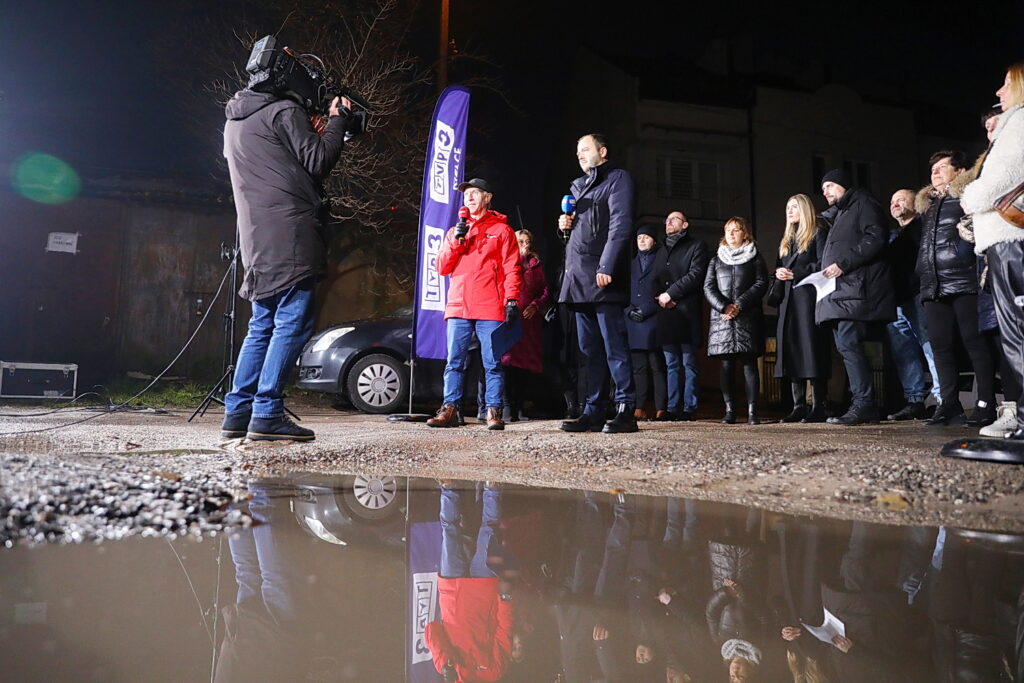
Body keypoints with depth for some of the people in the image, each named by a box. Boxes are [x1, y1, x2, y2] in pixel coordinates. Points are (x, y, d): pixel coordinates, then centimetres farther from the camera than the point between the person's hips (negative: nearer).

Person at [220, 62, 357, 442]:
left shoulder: (234, 123, 25)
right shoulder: (284, 112, -2)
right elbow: (317, 162, -4)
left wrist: (313, 132, 26)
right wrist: (337, 122, 8)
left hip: (257, 239, 9)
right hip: (289, 234, -9)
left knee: (262, 326, 11)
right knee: (292, 323, -9)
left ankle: (238, 411, 10)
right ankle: (267, 413, -12)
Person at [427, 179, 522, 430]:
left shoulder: (501, 229, 10)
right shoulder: (454, 232, 21)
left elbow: (512, 268, 3)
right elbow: (442, 268, 13)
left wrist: (512, 299, -10)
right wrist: (456, 240, 0)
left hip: (490, 308, -4)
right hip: (458, 306, 4)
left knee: (493, 363, -3)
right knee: (454, 361, 0)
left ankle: (494, 411, -1)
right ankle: (450, 409, 2)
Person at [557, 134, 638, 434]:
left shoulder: (618, 178, 3)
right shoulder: (577, 186, 26)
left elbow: (621, 226, -10)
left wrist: (606, 268, -20)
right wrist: (565, 225, 9)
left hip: (602, 277, -8)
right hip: (578, 278, 8)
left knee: (614, 346, -9)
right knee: (590, 350, 8)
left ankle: (625, 411, -6)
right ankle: (593, 412, 11)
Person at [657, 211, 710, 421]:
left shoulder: (696, 246, 7)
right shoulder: (662, 250, 24)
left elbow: (695, 275, -6)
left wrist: (670, 294, -10)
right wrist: (660, 297, -1)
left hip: (686, 312, -5)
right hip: (666, 313, 5)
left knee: (689, 363, -5)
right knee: (672, 364, 5)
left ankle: (689, 408, -4)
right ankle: (673, 408, 7)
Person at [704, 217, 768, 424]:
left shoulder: (755, 258, 12)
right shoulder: (716, 260, 19)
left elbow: (761, 284, 0)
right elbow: (708, 287, 8)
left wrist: (739, 305, -12)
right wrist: (723, 307, -9)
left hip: (748, 316, -2)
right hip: (721, 316, 2)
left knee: (749, 362, -6)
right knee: (726, 364, -1)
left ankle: (752, 411, -7)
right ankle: (729, 410, 0)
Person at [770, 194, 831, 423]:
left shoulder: (819, 233, 3)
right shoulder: (787, 239, 26)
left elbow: (823, 264, -8)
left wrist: (795, 274, -13)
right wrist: (779, 273, 3)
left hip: (809, 298, -7)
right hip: (788, 301, 7)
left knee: (812, 349, -11)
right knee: (791, 351, 2)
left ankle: (818, 407, -9)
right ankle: (799, 407, 4)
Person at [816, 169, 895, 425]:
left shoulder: (863, 204, 2)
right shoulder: (838, 214, 30)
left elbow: (876, 239, -12)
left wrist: (843, 264, -17)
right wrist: (829, 270, 13)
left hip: (857, 288, -10)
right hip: (840, 290, 10)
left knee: (848, 344, -18)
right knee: (846, 345, 4)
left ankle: (863, 404, -16)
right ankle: (864, 405, 6)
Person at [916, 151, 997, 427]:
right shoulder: (926, 204, 24)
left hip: (963, 282, -6)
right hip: (933, 285, 7)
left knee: (974, 341, -8)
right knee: (940, 346, 4)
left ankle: (986, 404, -4)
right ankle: (950, 405, 7)